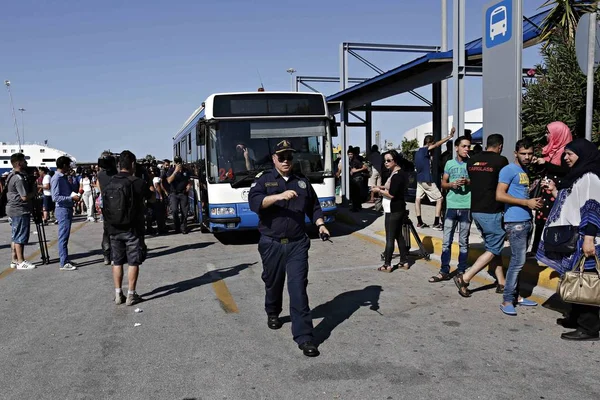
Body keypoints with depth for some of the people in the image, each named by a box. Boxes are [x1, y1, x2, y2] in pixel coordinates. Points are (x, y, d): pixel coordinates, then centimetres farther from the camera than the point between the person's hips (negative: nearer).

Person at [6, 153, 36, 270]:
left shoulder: (11, 175, 13)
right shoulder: (19, 178, -20)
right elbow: (25, 197, -23)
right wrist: (35, 192, -7)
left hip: (13, 209, 10)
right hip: (20, 210, -10)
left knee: (15, 236, 14)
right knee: (21, 237, -4)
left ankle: (14, 260, 20)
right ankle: (21, 262, 1)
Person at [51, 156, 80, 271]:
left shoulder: (63, 177, 13)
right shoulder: (56, 178, -15)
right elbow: (55, 197, -21)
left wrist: (75, 195, 6)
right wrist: (72, 198, -21)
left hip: (68, 209, 9)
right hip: (63, 210, -9)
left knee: (65, 236, 15)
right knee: (63, 237, -6)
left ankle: (65, 259, 23)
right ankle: (64, 263, -3)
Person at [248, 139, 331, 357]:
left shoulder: (302, 182, 10)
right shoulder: (264, 180, 1)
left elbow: (314, 207, 19)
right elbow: (254, 202, -18)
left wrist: (320, 225, 2)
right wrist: (279, 196, -30)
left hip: (297, 244, 1)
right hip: (271, 244, 0)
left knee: (298, 288, -7)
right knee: (273, 283, 17)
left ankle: (304, 336, -6)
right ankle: (272, 313, 47)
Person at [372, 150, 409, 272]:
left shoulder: (397, 175, -18)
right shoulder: (399, 173, 13)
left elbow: (391, 194, -22)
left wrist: (379, 190, -9)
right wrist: (382, 187, 9)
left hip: (393, 211, -10)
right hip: (398, 209, 10)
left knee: (390, 238, -6)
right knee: (398, 235, 15)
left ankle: (387, 265, -2)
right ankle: (404, 261, 20)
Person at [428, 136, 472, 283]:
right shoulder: (449, 163, 7)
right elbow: (443, 183, 10)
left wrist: (469, 182, -16)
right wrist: (451, 184, -10)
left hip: (467, 207, -1)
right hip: (451, 206, 2)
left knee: (463, 242, 6)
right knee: (446, 241, 2)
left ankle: (461, 272, 14)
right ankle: (444, 271, 8)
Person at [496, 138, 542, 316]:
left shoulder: (525, 171, 18)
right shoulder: (509, 170, -8)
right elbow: (500, 195, -17)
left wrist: (535, 201, 10)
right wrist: (527, 202, -16)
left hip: (526, 221, 9)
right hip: (515, 222, -9)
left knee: (518, 261, 12)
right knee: (518, 261, -10)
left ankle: (515, 295, 21)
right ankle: (507, 300, -4)